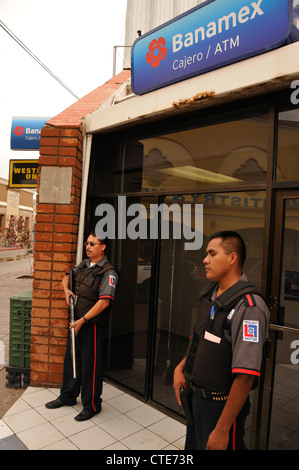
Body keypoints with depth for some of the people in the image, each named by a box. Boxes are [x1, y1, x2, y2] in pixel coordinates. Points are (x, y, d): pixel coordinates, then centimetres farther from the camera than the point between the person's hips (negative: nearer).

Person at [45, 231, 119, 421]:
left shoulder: (108, 272, -17)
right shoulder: (84, 265, 7)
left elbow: (104, 301, -24)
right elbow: (67, 276, 24)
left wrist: (82, 320, -23)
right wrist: (66, 289, 2)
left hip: (93, 325, -8)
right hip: (78, 322, 8)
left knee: (90, 365, 4)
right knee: (71, 359, 20)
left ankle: (92, 405, 23)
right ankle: (68, 396, 40)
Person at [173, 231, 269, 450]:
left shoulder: (249, 306, -25)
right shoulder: (210, 292, 1)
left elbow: (246, 375, -26)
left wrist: (222, 429, -22)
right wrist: (180, 368, 0)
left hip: (221, 404, -7)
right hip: (194, 395, 8)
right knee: (193, 445, 24)